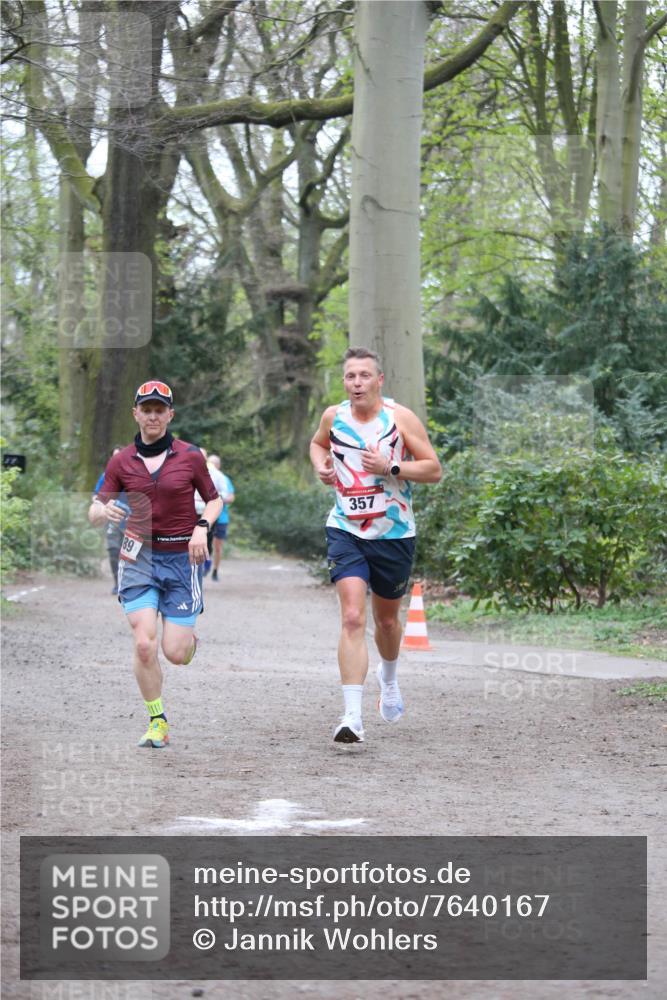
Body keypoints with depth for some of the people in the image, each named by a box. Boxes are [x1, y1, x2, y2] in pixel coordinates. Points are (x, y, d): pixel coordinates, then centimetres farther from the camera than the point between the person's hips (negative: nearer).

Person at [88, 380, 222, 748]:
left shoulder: (190, 456, -1)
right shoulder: (121, 462, 2)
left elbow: (214, 500, 10)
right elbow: (94, 512, 3)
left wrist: (202, 527, -9)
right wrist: (105, 511, -21)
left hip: (182, 557, -1)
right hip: (139, 556, 1)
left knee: (175, 653, -5)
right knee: (144, 645, -15)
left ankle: (189, 636, 34)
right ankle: (157, 722, 2)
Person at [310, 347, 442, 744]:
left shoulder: (401, 418, -9)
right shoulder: (334, 416, 0)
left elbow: (434, 470, -7)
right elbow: (318, 444, 23)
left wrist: (391, 467, -21)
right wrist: (321, 466, 2)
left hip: (394, 534, 0)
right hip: (346, 532, 0)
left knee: (387, 618, 18)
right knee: (352, 618, -17)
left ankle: (389, 678, 51)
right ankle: (353, 716, -22)